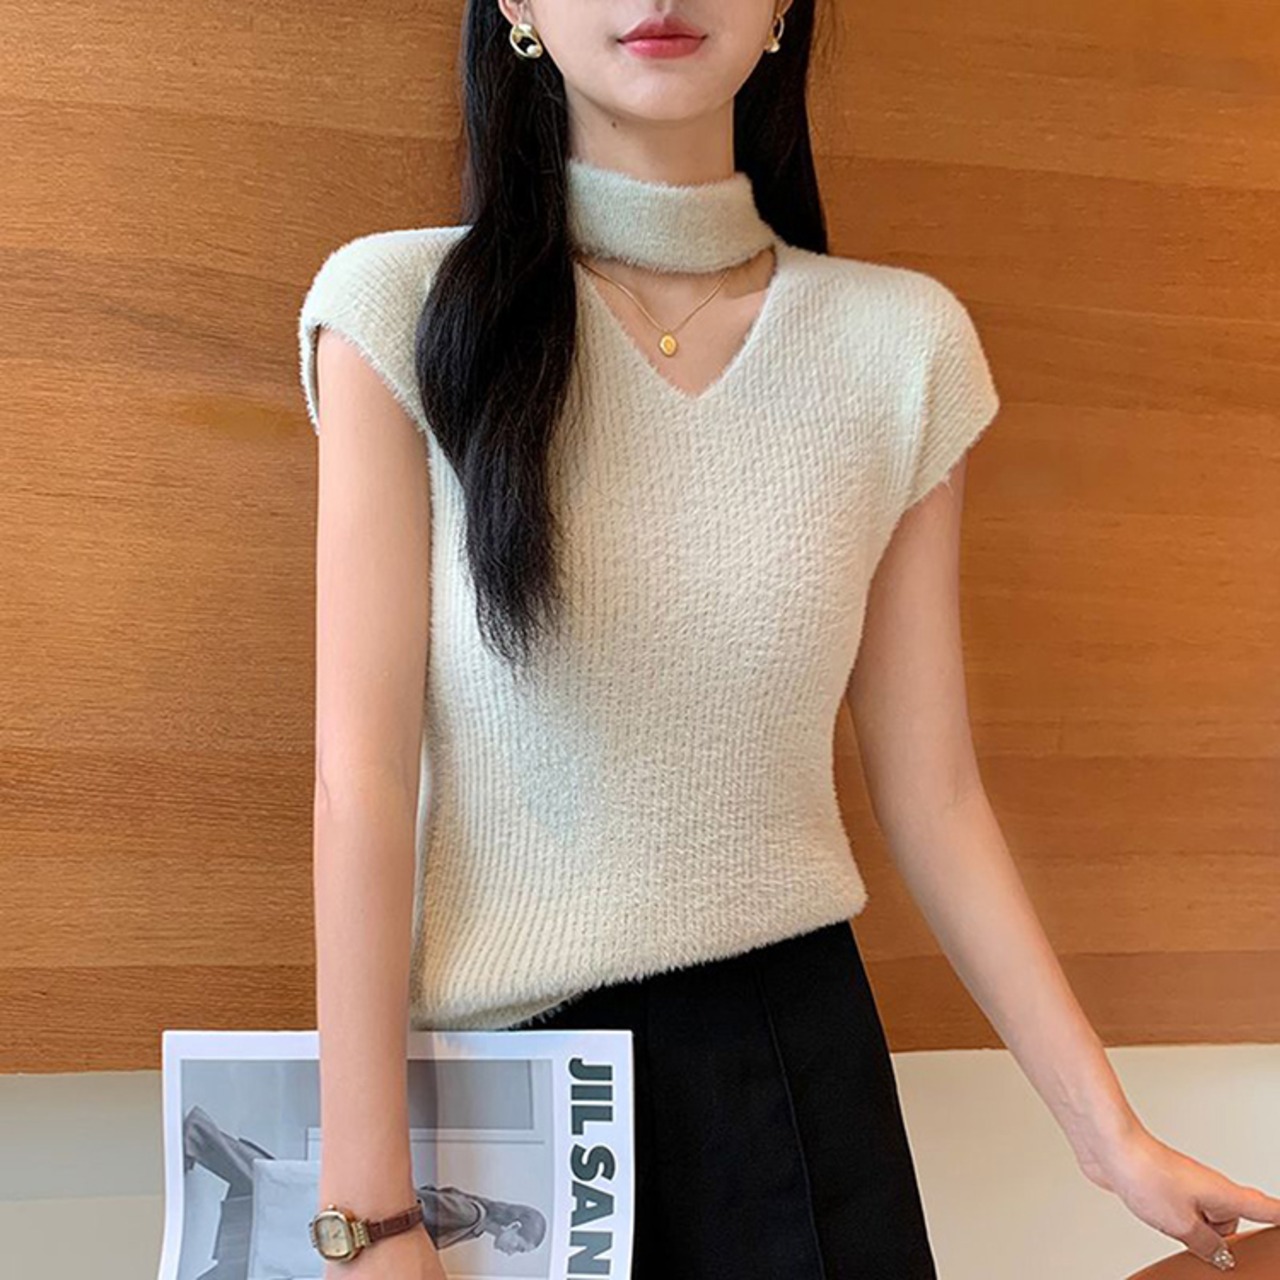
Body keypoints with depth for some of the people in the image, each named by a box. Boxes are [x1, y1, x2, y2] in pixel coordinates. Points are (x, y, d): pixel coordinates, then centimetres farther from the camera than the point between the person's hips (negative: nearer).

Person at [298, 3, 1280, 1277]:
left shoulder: (903, 342, -3)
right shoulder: (401, 310, -9)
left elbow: (930, 792, 1)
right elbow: (362, 777, -13)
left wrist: (1111, 1136, 3)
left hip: (797, 1060, 2)